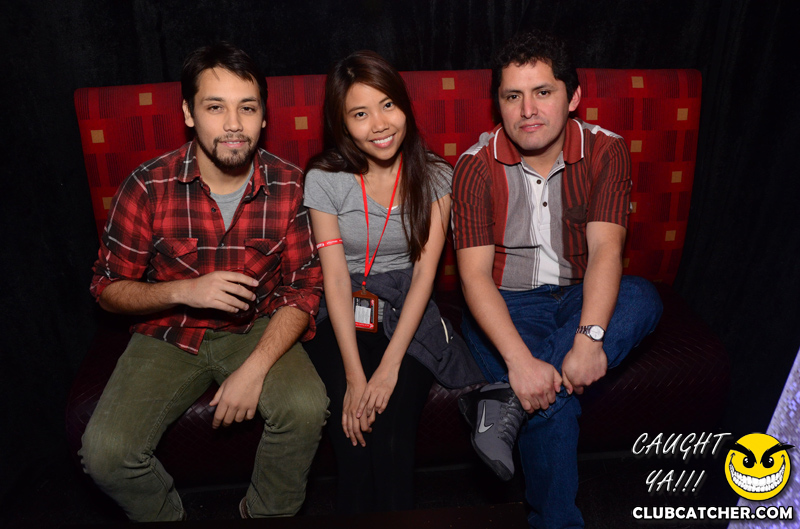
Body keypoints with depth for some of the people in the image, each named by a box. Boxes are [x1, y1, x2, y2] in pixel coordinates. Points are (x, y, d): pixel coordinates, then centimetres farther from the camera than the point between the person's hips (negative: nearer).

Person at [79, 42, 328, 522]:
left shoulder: (290, 187, -12)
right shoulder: (148, 187, -13)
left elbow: (303, 289, -8)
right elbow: (108, 288, -3)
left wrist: (254, 370, -21)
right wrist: (183, 290, -23)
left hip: (258, 329, 0)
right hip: (170, 334, 1)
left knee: (307, 408, -27)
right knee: (105, 454, -18)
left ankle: (268, 513, 6)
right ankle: (168, 516, 18)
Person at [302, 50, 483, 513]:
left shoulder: (434, 176, -1)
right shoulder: (324, 180, -3)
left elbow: (424, 273, -7)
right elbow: (336, 279, -9)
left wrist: (389, 366, -18)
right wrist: (354, 375, -19)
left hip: (409, 316, 0)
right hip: (344, 319, 0)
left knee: (391, 429, -23)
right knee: (356, 425, -24)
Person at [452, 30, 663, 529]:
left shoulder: (606, 151, -6)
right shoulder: (476, 166, -11)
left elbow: (605, 248, -17)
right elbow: (475, 273, -20)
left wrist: (589, 337, -35)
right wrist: (520, 360, -34)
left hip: (579, 296, 3)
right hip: (503, 305, -2)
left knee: (643, 298, -29)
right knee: (553, 404, -27)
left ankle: (507, 401, -32)